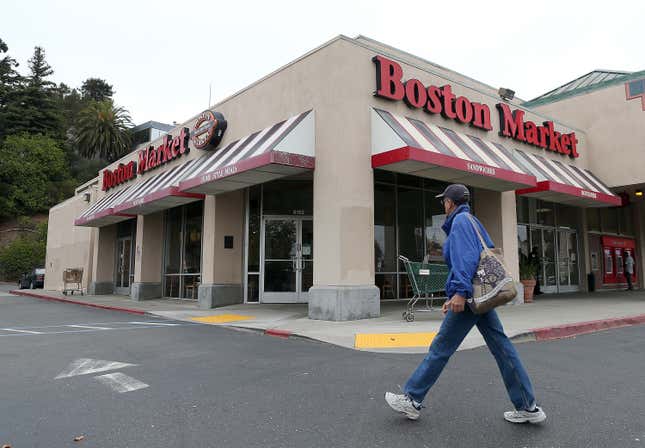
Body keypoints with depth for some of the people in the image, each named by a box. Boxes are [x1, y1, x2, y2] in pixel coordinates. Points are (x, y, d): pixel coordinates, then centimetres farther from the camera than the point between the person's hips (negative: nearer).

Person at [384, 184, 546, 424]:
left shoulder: (461, 221, -7)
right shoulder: (472, 221, 22)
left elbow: (466, 257, -21)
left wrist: (460, 292, -26)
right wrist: (452, 297, 24)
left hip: (470, 296, -10)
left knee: (440, 348, -3)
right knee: (501, 347, 8)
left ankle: (412, 400, 7)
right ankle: (528, 407, 12)